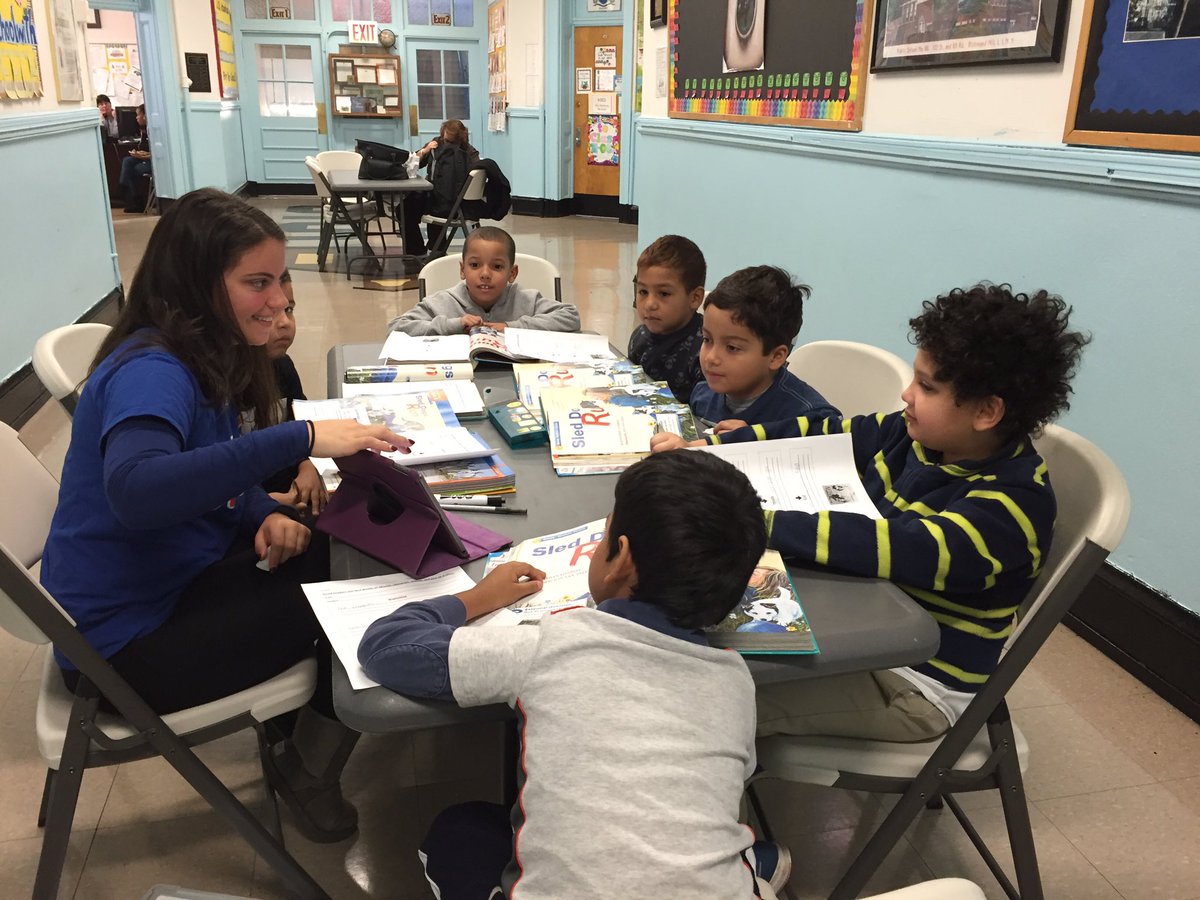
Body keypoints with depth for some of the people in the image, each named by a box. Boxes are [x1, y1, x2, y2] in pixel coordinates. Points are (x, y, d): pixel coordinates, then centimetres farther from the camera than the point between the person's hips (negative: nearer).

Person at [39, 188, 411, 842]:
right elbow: (135, 490, -45)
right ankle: (306, 773, 12)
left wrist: (268, 517, -10)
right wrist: (300, 438, -45)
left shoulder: (211, 358, 4)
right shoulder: (149, 371, -25)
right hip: (126, 641, -9)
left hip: (176, 578, 9)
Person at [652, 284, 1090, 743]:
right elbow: (815, 437, 3)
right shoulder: (911, 436, -3)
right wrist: (704, 448, -7)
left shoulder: (1017, 499, -25)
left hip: (921, 684, -7)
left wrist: (759, 523, -41)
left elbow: (908, 550, -39)